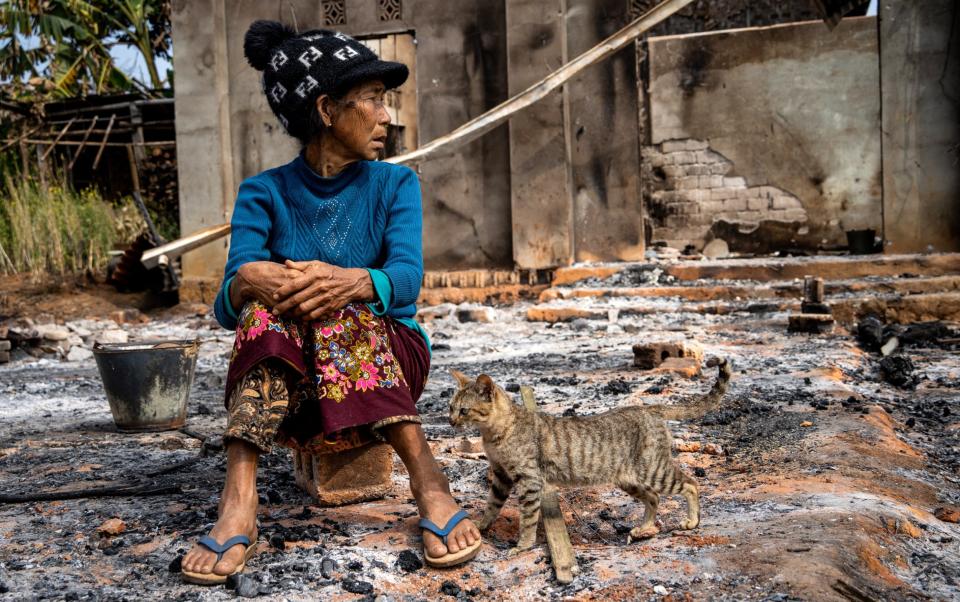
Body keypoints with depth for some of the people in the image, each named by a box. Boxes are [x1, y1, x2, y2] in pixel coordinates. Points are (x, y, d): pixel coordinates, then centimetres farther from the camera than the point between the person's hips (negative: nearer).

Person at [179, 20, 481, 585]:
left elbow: (407, 279, -17)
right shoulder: (264, 194, 0)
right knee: (271, 305, -29)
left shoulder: (395, 184, 2)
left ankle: (427, 480, -37)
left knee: (339, 311, -30)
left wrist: (352, 282, -39)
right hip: (281, 374, 0)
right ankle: (239, 503, -40)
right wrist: (248, 282, -39)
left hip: (389, 358, 0)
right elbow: (227, 305, -14)